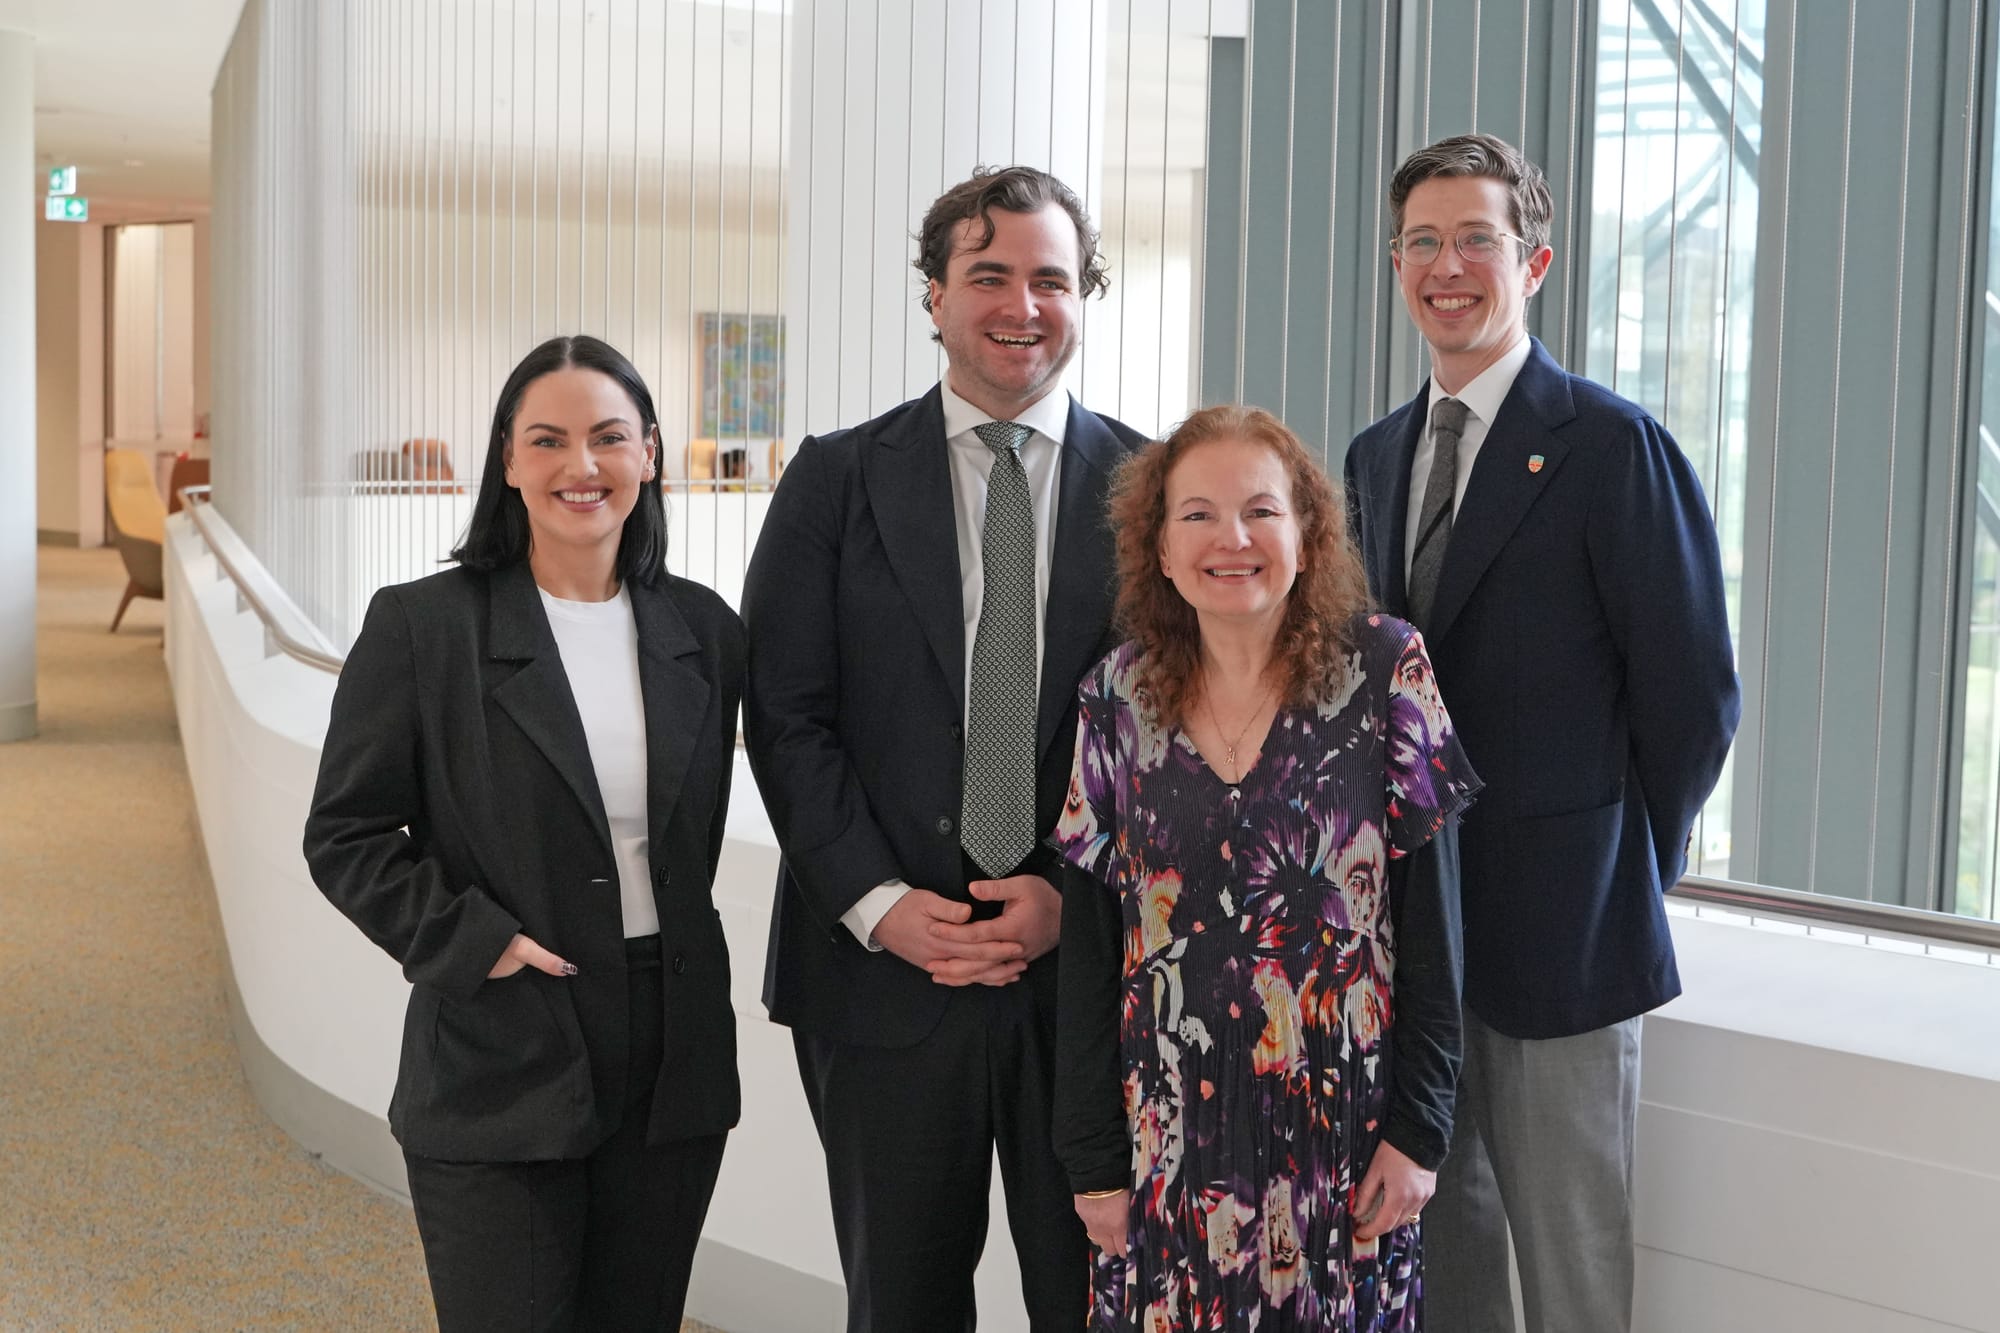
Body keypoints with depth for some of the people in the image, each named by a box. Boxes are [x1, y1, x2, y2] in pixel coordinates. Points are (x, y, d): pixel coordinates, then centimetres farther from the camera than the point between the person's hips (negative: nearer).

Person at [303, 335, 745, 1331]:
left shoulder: (702, 630, 6)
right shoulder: (420, 626, -6)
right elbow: (345, 835, -4)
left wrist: (675, 945, 7)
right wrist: (473, 943, -13)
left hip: (675, 1066, 4)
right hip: (498, 1071, -4)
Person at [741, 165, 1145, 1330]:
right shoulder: (838, 480, 3)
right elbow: (787, 715, -1)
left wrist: (1075, 897, -10)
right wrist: (879, 904, -10)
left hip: (1093, 962, 0)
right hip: (884, 966, 0)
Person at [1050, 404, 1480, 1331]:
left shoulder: (1385, 672, -6)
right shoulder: (1118, 701, -1)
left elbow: (1430, 918, -4)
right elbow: (1088, 949, 2)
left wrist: (1418, 1127, -7)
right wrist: (1094, 1159, 1)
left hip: (1343, 1130, -1)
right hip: (1173, 1132, 2)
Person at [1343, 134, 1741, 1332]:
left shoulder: (1614, 446, -11)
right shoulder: (1379, 453, 11)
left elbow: (1693, 693, -9)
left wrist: (1633, 864, -2)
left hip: (1557, 919, -6)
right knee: (1437, 1222, 16)